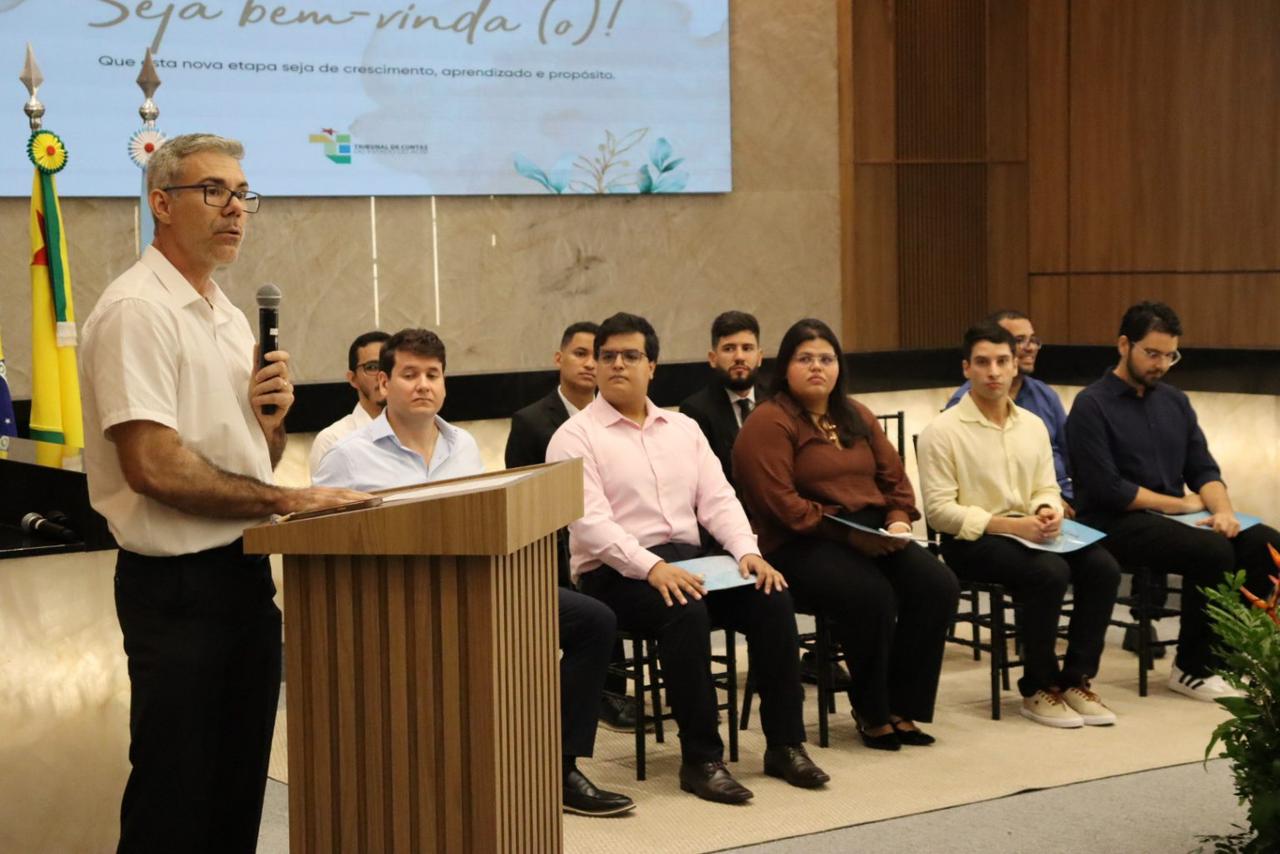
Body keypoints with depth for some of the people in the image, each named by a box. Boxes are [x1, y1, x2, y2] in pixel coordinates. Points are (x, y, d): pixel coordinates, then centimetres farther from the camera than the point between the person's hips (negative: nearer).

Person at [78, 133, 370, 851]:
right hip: (178, 584, -9)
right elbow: (153, 465, -23)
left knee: (240, 790, 15)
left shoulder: (228, 316, 15)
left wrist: (275, 419, 1)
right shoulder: (136, 312, -13)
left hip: (246, 575, 9)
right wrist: (285, 500, -20)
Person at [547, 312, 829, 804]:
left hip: (689, 560, 5)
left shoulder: (683, 428, 18)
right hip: (616, 574, -5)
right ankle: (700, 759, -25)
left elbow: (718, 500, 10)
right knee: (685, 610, -35)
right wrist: (651, 567, -28)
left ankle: (785, 744, -12)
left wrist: (747, 551, -10)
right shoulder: (575, 436, -1)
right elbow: (590, 522, -13)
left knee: (771, 597, -20)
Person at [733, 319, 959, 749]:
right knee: (872, 595, -32)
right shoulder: (769, 422, -5)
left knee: (938, 585, -18)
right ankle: (871, 712, -9)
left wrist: (898, 520, -2)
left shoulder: (856, 417, 19)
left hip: (873, 537, 7)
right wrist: (847, 534, -18)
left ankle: (902, 707, -8)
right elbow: (780, 503, -15)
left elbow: (894, 477, 19)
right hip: (800, 545, -7)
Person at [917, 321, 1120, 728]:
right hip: (971, 541, -6)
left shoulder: (1033, 425, 13)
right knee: (1050, 572, -31)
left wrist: (1048, 512, -10)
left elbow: (1047, 488, 16)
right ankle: (1038, 687, -14)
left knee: (1102, 567, -19)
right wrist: (1010, 525, -20)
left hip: (1028, 534, 6)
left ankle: (1076, 679, -8)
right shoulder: (943, 430, -7)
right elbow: (939, 510, -12)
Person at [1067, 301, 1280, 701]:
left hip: (1170, 519, 7)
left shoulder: (1174, 402, 15)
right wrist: (1182, 503, -6)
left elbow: (1204, 468, 13)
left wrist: (1223, 511, -10)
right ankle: (1193, 668, -13)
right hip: (1116, 524, -7)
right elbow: (1109, 489, -14)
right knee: (1214, 551, -30)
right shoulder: (1092, 406, -6)